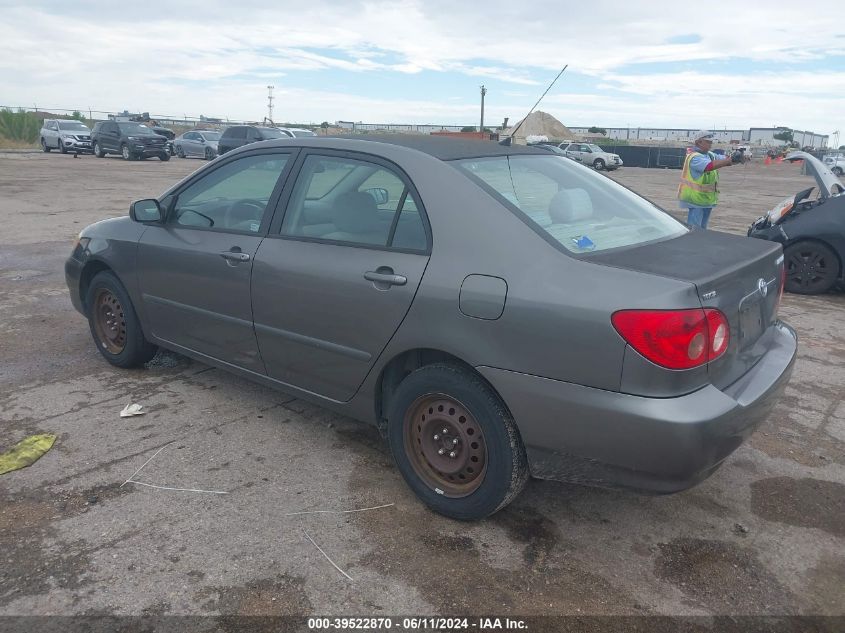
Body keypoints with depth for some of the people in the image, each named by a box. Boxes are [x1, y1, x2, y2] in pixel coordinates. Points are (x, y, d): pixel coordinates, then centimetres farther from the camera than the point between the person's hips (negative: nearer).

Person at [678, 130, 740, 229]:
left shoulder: (710, 155, 12)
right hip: (696, 199, -10)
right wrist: (730, 160, -34)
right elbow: (710, 166, -33)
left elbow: (726, 160, 10)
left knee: (702, 229, 17)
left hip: (707, 200, 10)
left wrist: (737, 158, -11)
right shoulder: (694, 157, -17)